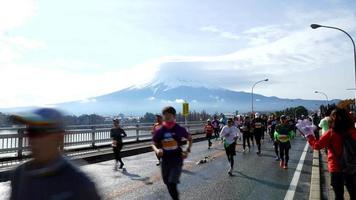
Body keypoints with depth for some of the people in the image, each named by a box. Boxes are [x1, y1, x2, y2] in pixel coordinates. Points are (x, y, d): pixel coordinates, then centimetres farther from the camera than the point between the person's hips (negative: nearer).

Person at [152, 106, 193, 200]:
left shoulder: (179, 129, -8)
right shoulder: (160, 131, -4)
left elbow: (190, 139, 8)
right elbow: (154, 144, 5)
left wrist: (188, 150, -6)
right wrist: (157, 150, -17)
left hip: (177, 159, -3)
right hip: (165, 160, 3)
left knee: (172, 184, -16)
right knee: (168, 184, 13)